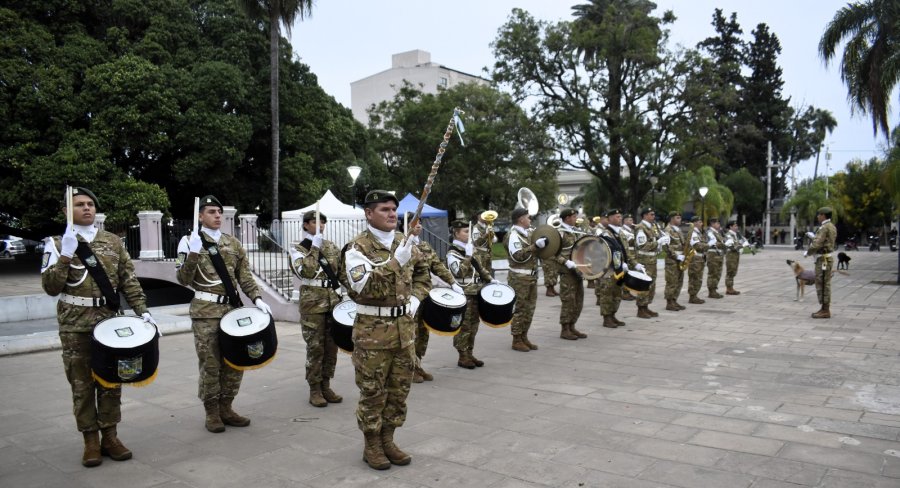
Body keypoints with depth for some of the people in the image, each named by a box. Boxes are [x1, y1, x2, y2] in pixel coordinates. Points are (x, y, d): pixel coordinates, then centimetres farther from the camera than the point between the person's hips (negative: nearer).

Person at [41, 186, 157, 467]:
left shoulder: (113, 241, 8)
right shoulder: (58, 244, 0)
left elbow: (129, 281, 8)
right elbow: (50, 287, -9)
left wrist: (142, 311, -2)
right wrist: (66, 255, -20)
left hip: (110, 321, 3)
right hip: (76, 325, -2)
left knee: (111, 382, 7)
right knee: (82, 385, 5)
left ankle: (110, 436, 19)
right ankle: (91, 441, 15)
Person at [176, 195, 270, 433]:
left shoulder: (234, 244, 10)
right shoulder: (190, 242, -2)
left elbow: (245, 277, 10)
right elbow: (183, 279, -10)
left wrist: (257, 299, -4)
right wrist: (193, 253, -24)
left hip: (233, 308, 5)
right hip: (206, 312, -4)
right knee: (210, 364, 0)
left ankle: (226, 408, 21)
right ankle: (212, 412, 13)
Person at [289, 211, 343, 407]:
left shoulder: (330, 245, 13)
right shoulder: (298, 248, -2)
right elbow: (305, 271, -19)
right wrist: (315, 247, -18)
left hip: (334, 300, 5)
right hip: (312, 303, -5)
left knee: (331, 346, 7)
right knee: (315, 347, -3)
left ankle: (325, 386, 19)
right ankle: (314, 390, 7)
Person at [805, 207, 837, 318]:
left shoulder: (824, 227, -18)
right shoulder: (831, 227, 14)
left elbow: (817, 244, -24)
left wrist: (807, 252, -9)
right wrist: (814, 236, 23)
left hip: (823, 260, -10)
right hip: (827, 258, 10)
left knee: (822, 285, -5)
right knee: (825, 285, 13)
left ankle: (825, 311, -2)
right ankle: (825, 309, 18)